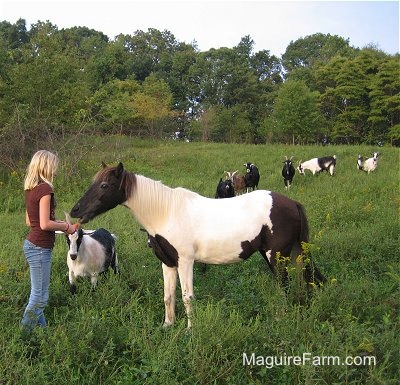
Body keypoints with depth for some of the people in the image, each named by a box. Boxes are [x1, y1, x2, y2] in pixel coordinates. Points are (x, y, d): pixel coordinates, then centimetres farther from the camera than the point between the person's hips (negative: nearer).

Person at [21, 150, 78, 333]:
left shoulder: (31, 189, 9)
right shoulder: (45, 189, -18)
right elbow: (45, 224, -23)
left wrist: (59, 223, 13)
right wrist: (66, 226, -8)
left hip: (32, 244, 9)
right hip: (40, 248, -9)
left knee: (38, 294, 17)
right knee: (40, 297, 0)